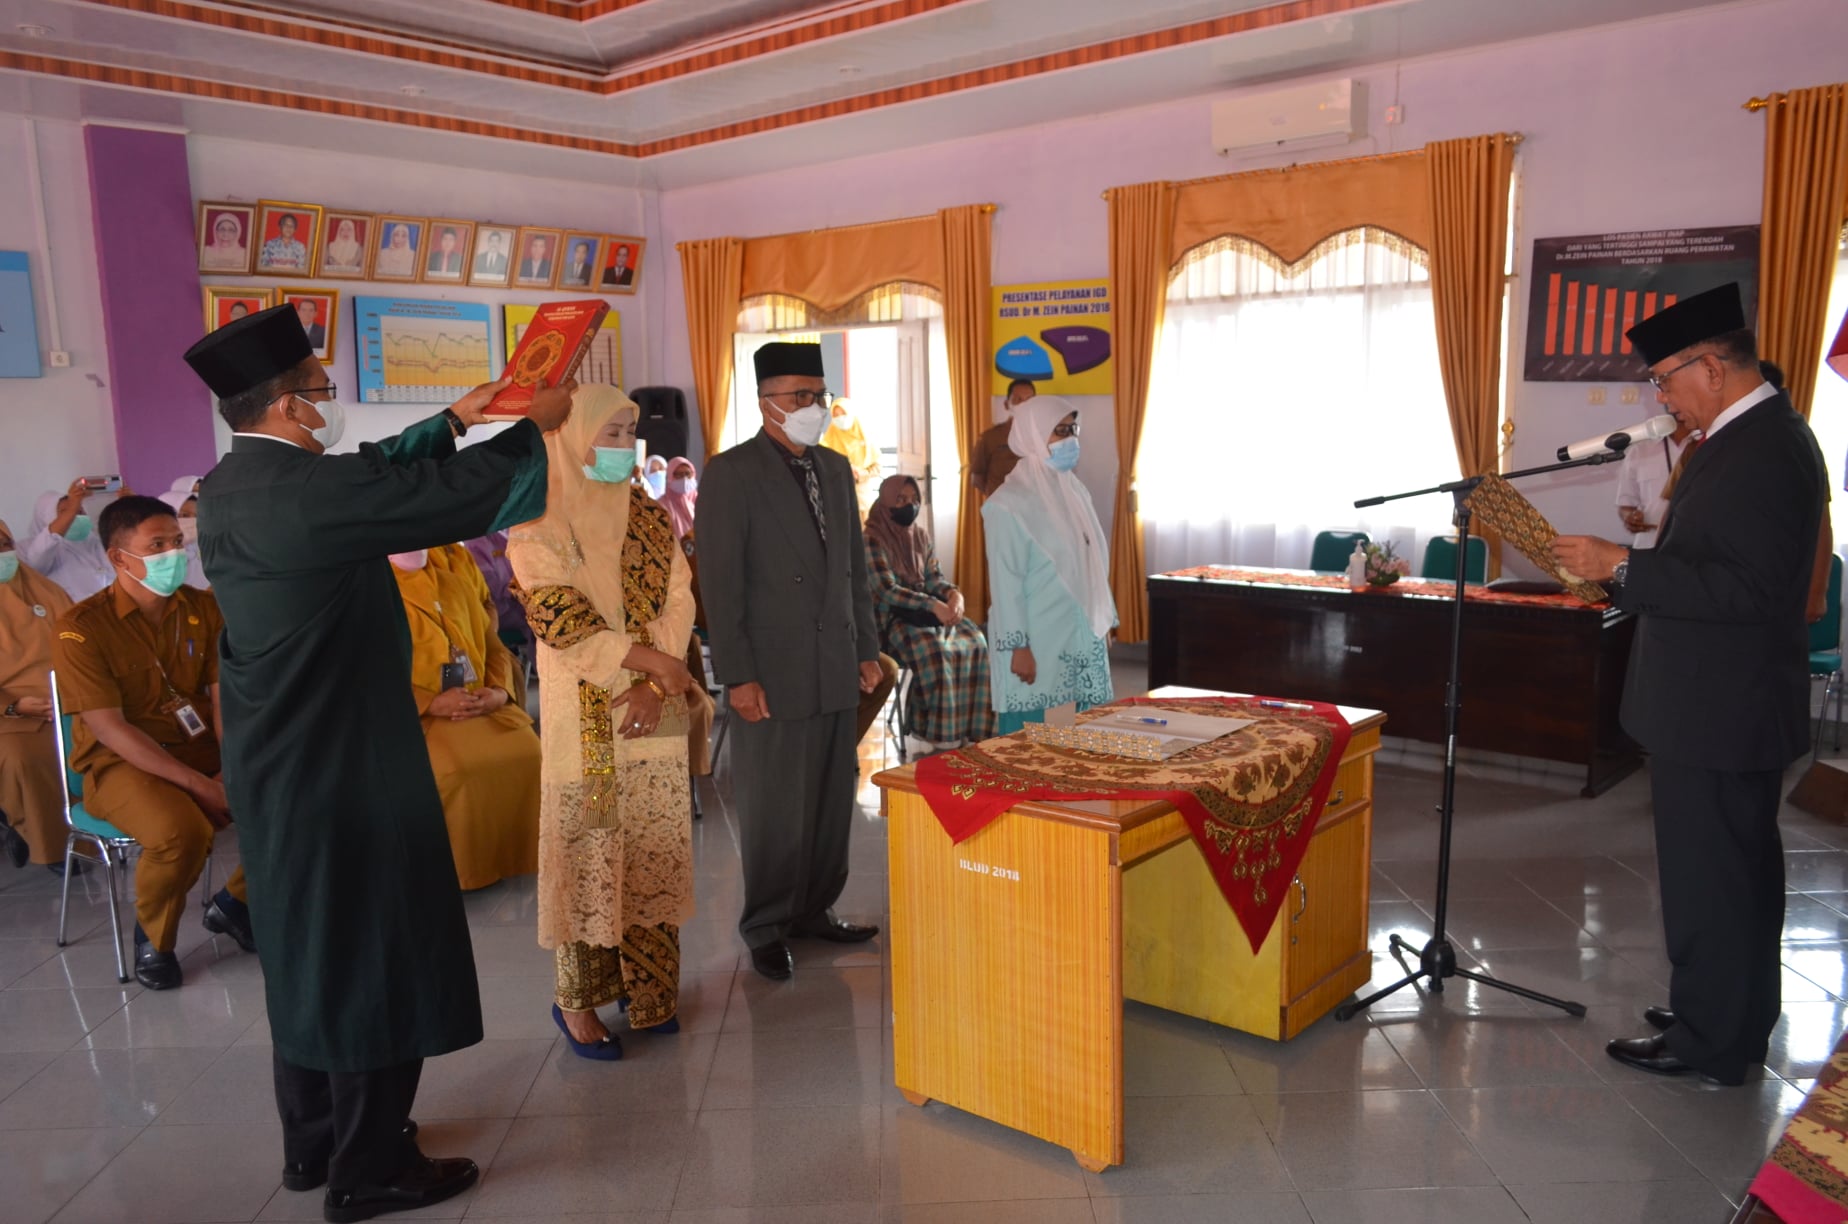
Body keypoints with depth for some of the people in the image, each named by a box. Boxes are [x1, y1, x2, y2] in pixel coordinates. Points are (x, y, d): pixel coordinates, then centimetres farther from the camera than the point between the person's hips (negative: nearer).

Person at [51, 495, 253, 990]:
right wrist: (200, 785, -24)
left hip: (206, 749, 5)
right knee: (180, 830, -36)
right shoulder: (82, 628, -12)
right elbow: (110, 729, -17)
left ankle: (234, 902, 9)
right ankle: (152, 934, -3)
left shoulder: (204, 608, 2)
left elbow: (225, 698, 0)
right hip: (124, 762, -5)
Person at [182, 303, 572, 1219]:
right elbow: (457, 492, -20)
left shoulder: (229, 488, 6)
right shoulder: (302, 490, -23)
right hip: (347, 764, -10)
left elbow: (376, 478, 19)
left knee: (310, 945, 19)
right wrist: (537, 425, -4)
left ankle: (312, 1140, 33)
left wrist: (454, 421, 23)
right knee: (372, 951, 3)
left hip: (280, 762, 10)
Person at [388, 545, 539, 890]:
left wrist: (500, 690, -5)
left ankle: (518, 862, -5)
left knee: (528, 754, -22)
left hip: (480, 705, 4)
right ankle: (454, 872, -12)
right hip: (413, 714, -4)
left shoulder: (458, 563, 12)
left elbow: (492, 642, 15)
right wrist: (430, 703, -18)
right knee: (454, 768, -32)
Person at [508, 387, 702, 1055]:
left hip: (655, 711, 5)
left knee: (653, 847, 8)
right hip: (585, 715, -4)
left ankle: (645, 982, 21)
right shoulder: (538, 523, -4)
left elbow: (677, 602, 5)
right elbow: (559, 619, -12)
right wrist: (652, 662, -16)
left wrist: (655, 687, -9)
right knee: (587, 847, 0)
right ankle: (576, 997, 14)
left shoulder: (649, 517, 11)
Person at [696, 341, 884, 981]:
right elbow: (720, 584, -11)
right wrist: (737, 676, -14)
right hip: (775, 673, -6)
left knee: (833, 799, 11)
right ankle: (766, 928, 19)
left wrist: (867, 648, 14)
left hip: (836, 669, 6)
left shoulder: (836, 469, 13)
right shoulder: (731, 474, -8)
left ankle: (815, 909, 28)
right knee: (774, 808, 3)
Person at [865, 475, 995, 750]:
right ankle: (938, 737, -23)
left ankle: (969, 731, -14)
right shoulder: (874, 540, -9)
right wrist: (933, 605, -28)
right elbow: (887, 591, -18)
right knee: (935, 651, -32)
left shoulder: (921, 536, 12)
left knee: (974, 642, -18)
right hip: (892, 617, -6)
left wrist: (954, 594, -17)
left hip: (928, 610, 6)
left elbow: (934, 579, 7)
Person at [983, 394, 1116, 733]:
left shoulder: (1074, 492, 11)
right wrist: (1017, 647, -18)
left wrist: (1105, 623, 15)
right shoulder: (1010, 503, -13)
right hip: (1038, 646, -7)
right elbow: (1005, 581, -15)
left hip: (1082, 641, 7)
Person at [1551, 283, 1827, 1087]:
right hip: (1726, 701, 11)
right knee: (1740, 868, 21)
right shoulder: (1752, 436, 11)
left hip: (1718, 710, -11)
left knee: (1706, 874, 1)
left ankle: (1710, 1040, 15)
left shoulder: (1761, 452, -21)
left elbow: (1745, 589, -27)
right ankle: (1737, 1015, 36)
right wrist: (1627, 573, 10)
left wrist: (1623, 565, -24)